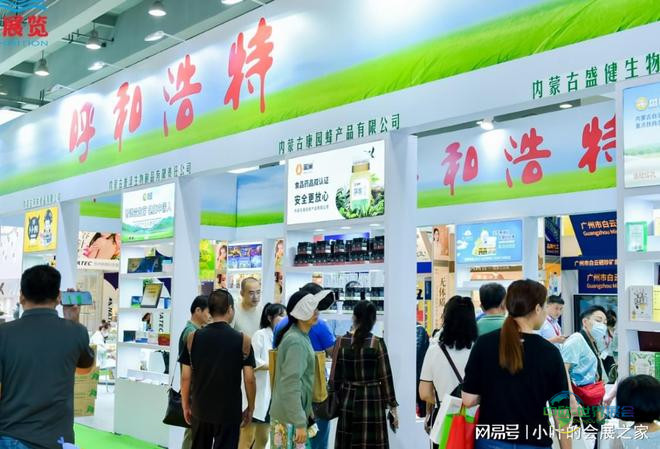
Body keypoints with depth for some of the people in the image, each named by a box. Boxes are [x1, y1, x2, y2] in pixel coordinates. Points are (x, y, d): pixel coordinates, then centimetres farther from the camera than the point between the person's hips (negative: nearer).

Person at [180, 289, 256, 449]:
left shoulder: (193, 337, -3)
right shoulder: (243, 340, -9)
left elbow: (186, 377, 0)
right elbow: (249, 379, -8)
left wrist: (186, 406, 11)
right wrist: (250, 408, 5)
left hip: (200, 409, 3)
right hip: (229, 411, -3)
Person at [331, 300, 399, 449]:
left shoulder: (341, 342, -2)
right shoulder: (377, 343, -8)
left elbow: (335, 378, 1)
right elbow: (385, 377, -5)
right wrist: (392, 406, 3)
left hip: (348, 399, 3)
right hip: (372, 401, -2)